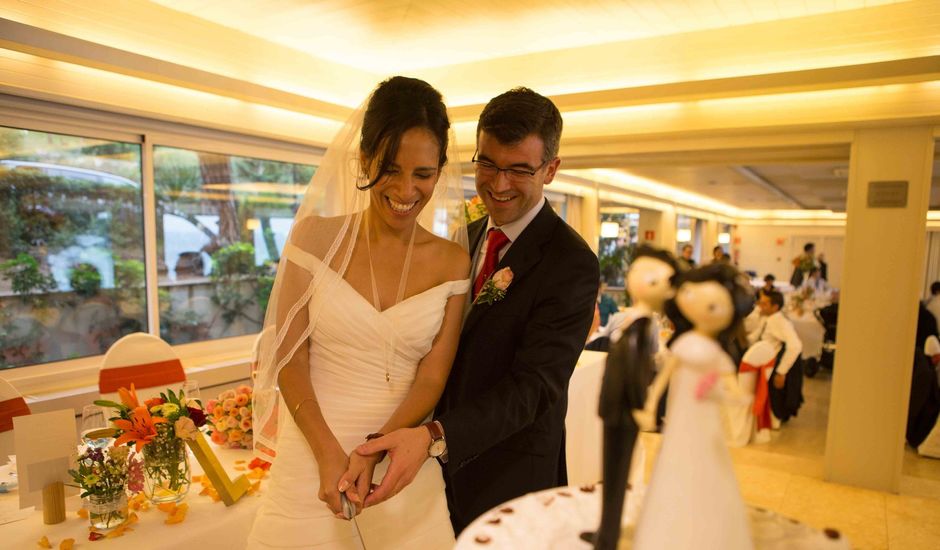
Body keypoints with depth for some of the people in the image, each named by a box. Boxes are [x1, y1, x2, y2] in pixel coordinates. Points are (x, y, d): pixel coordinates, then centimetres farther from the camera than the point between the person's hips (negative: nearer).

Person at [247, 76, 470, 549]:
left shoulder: (453, 260, -4)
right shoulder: (316, 237, -6)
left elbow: (432, 377, -4)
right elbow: (290, 359, -6)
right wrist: (329, 454, -15)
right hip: (310, 457, 0)